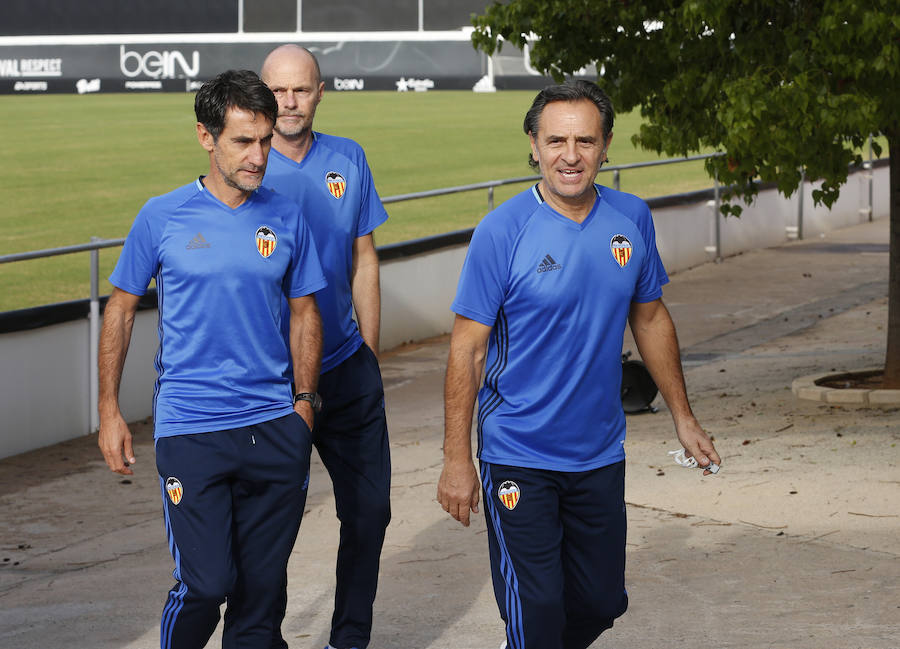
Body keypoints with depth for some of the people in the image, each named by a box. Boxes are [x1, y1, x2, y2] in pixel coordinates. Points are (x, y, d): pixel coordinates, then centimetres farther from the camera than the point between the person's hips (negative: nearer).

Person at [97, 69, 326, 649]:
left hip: (275, 427, 3)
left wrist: (304, 402, 8)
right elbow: (121, 309, 7)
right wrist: (110, 411, 5)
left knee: (260, 586, 6)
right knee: (205, 583, -9)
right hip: (190, 427, -3)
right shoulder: (162, 218, -3)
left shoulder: (286, 218, 4)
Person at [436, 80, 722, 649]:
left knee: (602, 603, 13)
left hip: (600, 455, 5)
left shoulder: (632, 219, -1)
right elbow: (468, 348, -11)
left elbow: (650, 318, 13)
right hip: (518, 458, -5)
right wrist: (457, 460, -13)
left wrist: (683, 415, 15)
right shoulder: (502, 231, -14)